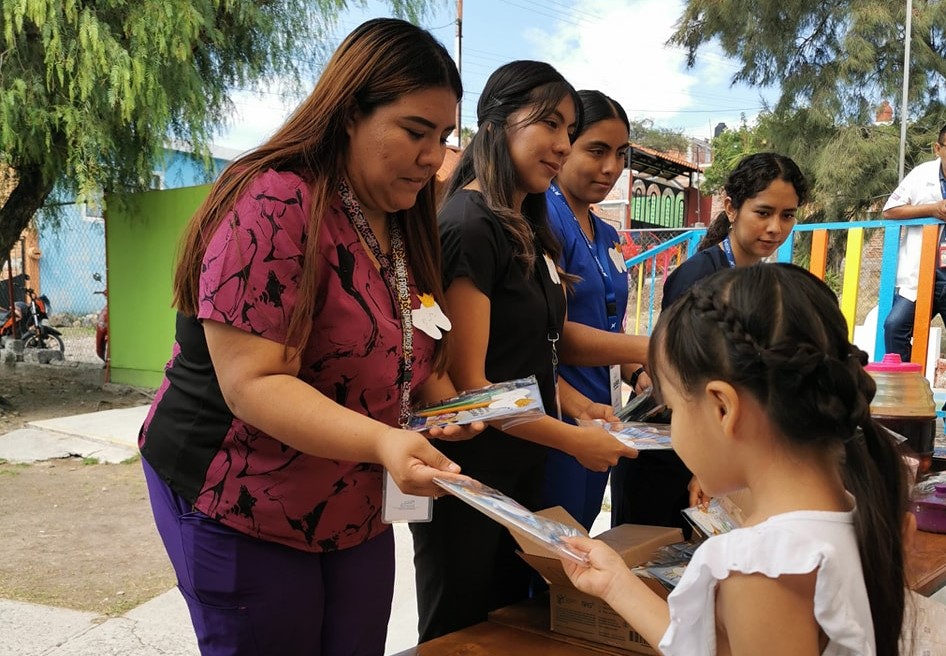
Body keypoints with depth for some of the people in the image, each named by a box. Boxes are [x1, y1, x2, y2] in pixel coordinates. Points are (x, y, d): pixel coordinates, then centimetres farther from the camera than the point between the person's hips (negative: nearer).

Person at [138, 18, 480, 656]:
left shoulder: (403, 225, 5)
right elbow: (252, 383, -27)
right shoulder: (275, 207, -21)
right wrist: (380, 441, -38)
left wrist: (443, 400, -3)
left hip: (357, 509, 8)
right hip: (240, 507, -7)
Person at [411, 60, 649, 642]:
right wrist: (575, 441, -16)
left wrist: (655, 348, 4)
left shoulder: (527, 227, 9)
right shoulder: (469, 227, -20)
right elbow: (466, 384, -22)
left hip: (524, 469, 9)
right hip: (468, 479, -9)